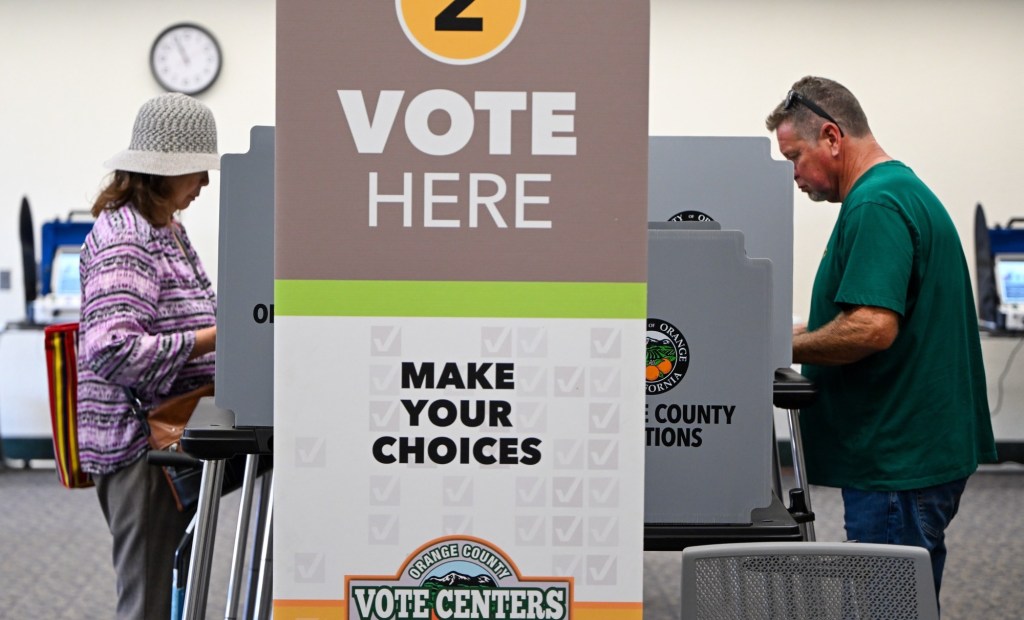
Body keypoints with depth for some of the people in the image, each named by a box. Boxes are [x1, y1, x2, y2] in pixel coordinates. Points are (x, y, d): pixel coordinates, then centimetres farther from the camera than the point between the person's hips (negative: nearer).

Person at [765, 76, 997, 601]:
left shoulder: (875, 207, -18)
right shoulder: (906, 190, 16)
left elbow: (872, 327, -28)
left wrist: (785, 347, -13)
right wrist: (803, 333, 15)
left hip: (898, 465, -11)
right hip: (921, 453, 11)